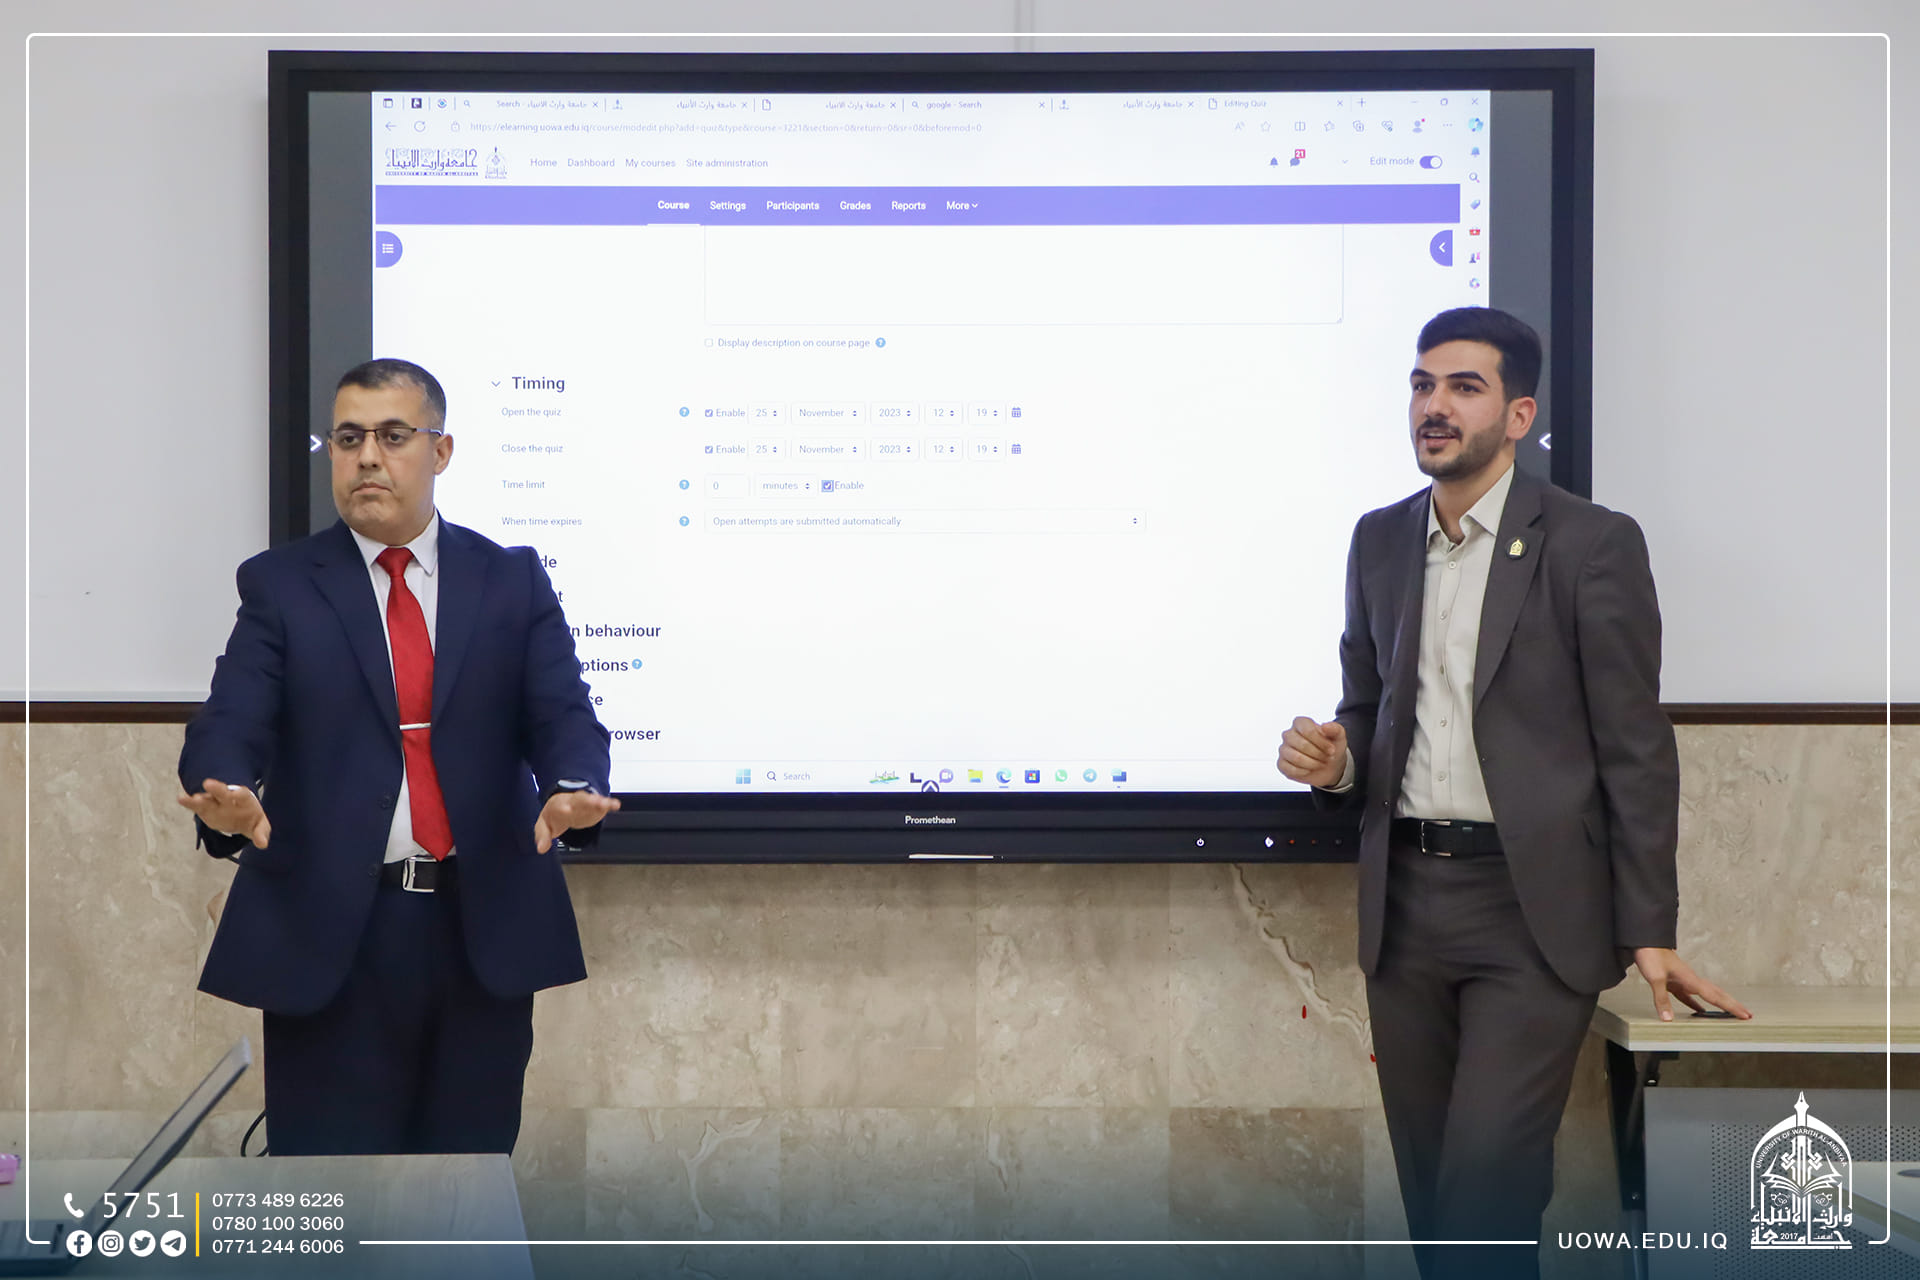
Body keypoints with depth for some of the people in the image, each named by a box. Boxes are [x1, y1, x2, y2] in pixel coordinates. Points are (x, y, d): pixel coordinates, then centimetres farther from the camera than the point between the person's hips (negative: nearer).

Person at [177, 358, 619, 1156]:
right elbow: (229, 726, -7)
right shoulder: (279, 585, 4)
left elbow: (565, 718, -2)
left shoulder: (513, 581, 8)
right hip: (328, 936, -1)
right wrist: (227, 801, -31)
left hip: (483, 930, 2)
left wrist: (572, 791, -26)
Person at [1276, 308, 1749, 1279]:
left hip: (1533, 908, -5)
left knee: (1484, 1181, -13)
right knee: (1427, 1187, 11)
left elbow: (1636, 750, -6)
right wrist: (1333, 762, -5)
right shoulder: (1380, 541, 10)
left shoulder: (1591, 542, -5)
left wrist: (1648, 934, -7)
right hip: (1405, 902, 5)